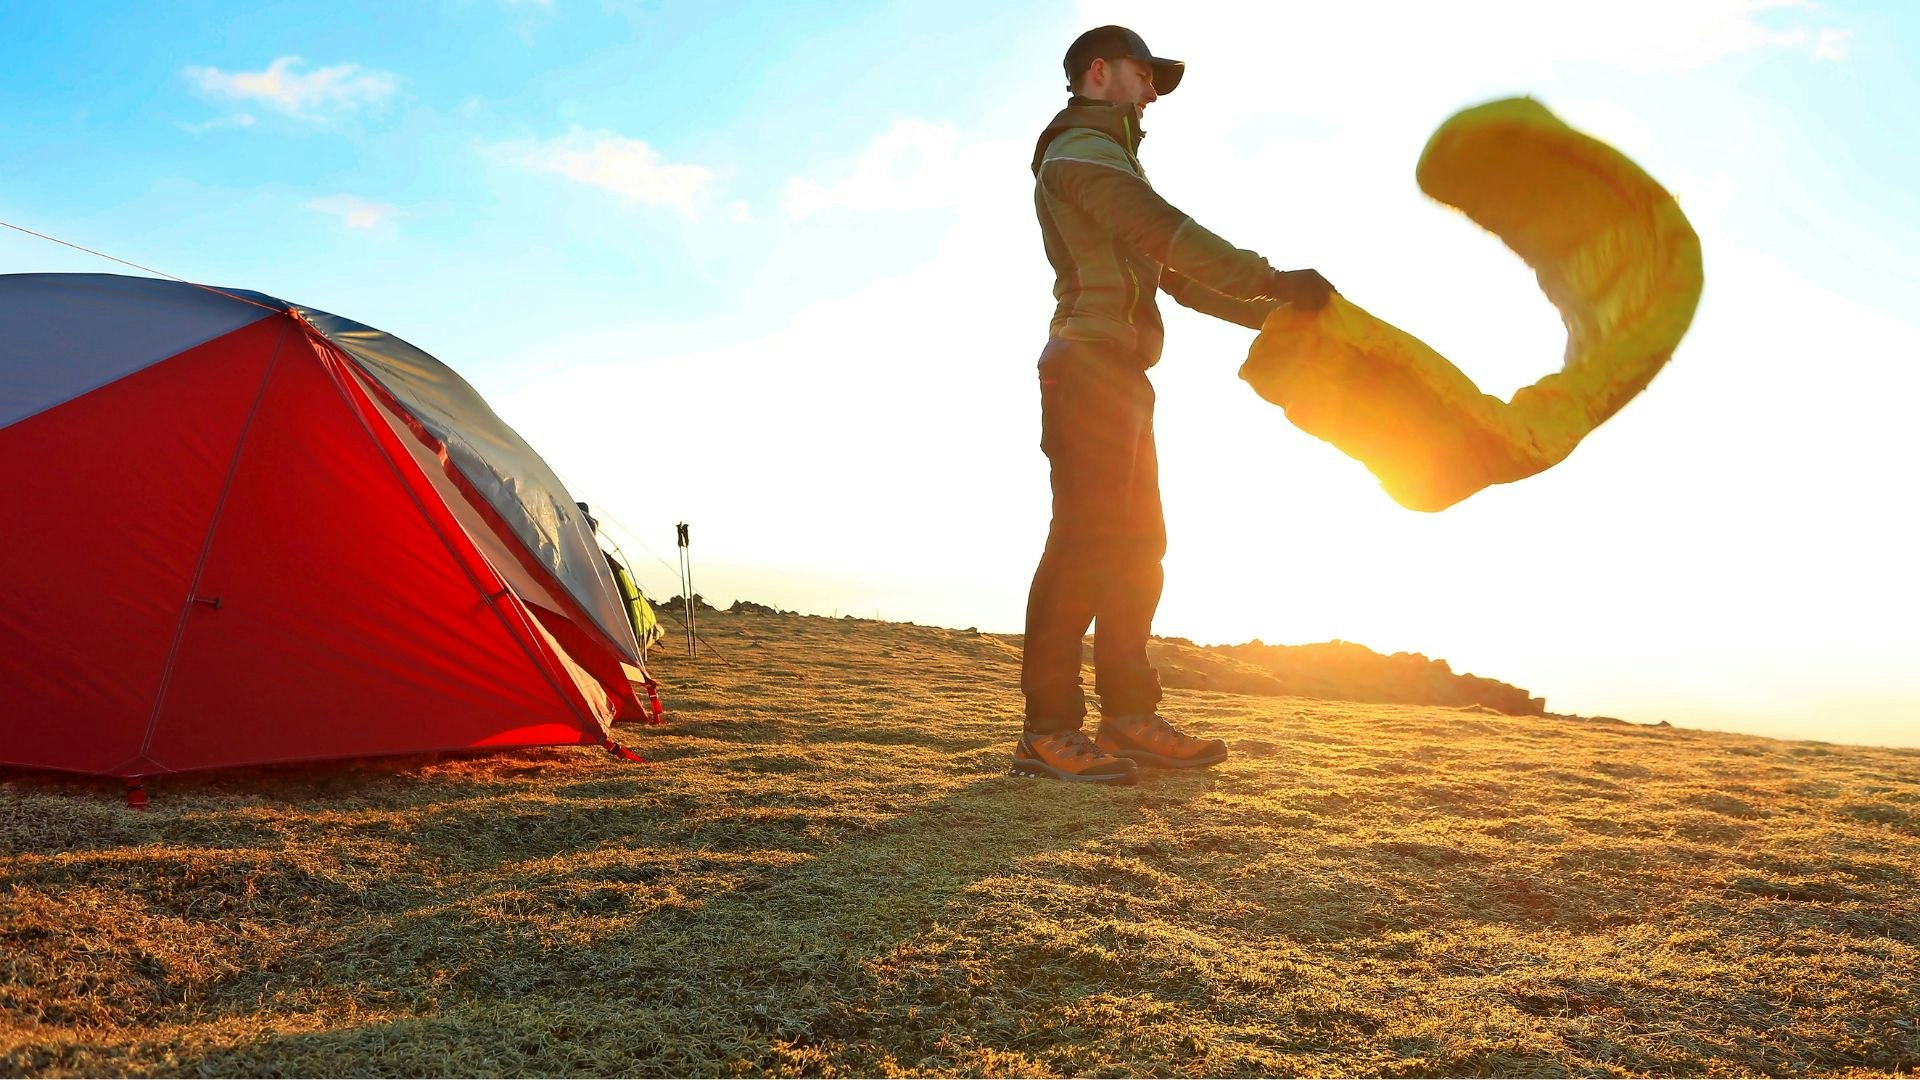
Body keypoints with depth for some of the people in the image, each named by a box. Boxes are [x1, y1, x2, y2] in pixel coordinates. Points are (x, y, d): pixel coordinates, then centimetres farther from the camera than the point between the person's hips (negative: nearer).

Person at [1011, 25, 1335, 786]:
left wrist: (1270, 313, 17)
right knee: (1086, 538, -15)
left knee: (1135, 545, 7)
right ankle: (1048, 731, -15)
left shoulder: (1108, 163, 30)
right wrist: (1272, 280, -20)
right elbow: (1167, 234, -17)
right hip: (1090, 365, -10)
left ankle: (1128, 717, 9)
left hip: (1119, 378, 10)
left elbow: (1172, 272, 25)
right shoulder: (1080, 148, -1)